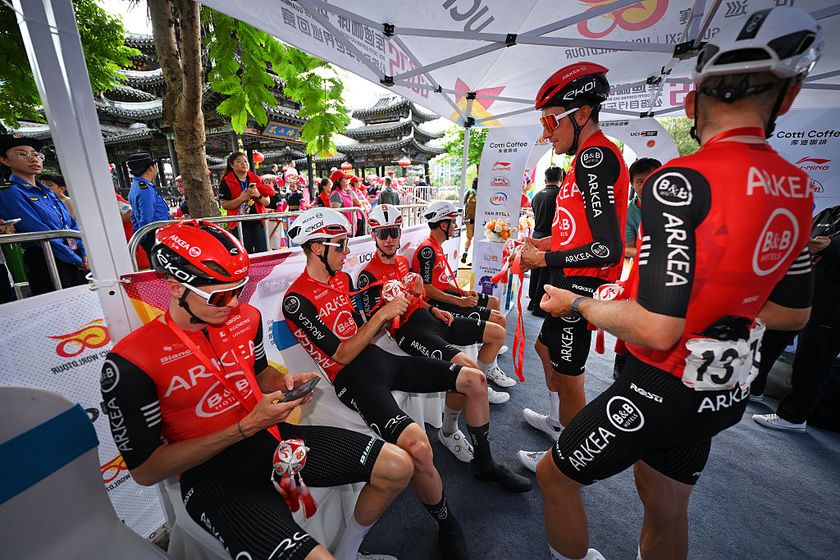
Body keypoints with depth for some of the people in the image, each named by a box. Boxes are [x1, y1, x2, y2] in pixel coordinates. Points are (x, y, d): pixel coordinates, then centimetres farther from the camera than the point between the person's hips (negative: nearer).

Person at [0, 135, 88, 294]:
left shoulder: (47, 191, 17)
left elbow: (73, 226, 12)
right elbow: (41, 234, -14)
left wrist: (85, 256, -3)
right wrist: (78, 261, -14)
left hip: (77, 260, 6)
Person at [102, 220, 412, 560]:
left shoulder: (246, 317, 0)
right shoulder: (130, 363, -16)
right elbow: (146, 471, -12)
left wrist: (285, 383, -6)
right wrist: (245, 428, -20)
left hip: (271, 434, 5)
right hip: (213, 472, -4)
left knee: (397, 467, -2)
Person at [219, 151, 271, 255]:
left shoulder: (256, 179, 12)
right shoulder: (226, 182, 2)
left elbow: (267, 202, 10)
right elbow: (225, 205, -5)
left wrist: (258, 195, -10)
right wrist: (242, 198, -17)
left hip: (258, 221, 3)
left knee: (262, 251, -4)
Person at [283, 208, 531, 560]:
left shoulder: (342, 279, 11)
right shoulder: (297, 300, -13)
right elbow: (343, 355, -16)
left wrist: (391, 313, -2)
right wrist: (382, 314, -17)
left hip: (379, 358, 8)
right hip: (351, 377, -8)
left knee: (474, 380, 4)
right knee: (417, 445, -33)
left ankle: (483, 464, 28)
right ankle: (446, 525, 1)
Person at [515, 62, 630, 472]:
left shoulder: (594, 157, -19)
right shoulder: (592, 157, 13)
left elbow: (608, 249, -27)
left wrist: (544, 259, -17)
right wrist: (543, 242, 12)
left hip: (581, 286, -11)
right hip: (573, 285, 11)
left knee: (568, 377, 5)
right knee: (545, 347, 25)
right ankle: (557, 422, 48)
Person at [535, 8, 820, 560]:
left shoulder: (681, 181, -24)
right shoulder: (797, 188, 0)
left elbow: (657, 329, -29)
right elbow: (793, 313, 9)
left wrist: (577, 303, -13)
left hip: (663, 388, -7)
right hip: (726, 390, 8)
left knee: (555, 476, 16)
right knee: (667, 510, 28)